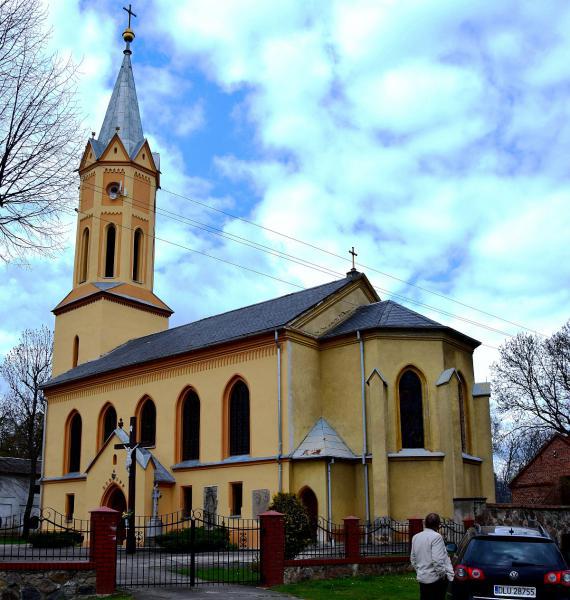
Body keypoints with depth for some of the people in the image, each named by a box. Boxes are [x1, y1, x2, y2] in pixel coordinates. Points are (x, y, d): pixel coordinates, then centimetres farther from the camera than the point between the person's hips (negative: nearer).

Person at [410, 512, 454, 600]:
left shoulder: (416, 537, 9)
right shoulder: (436, 536, -16)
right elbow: (437, 560, -22)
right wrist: (443, 574, -9)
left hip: (422, 577, 7)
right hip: (435, 579, -7)